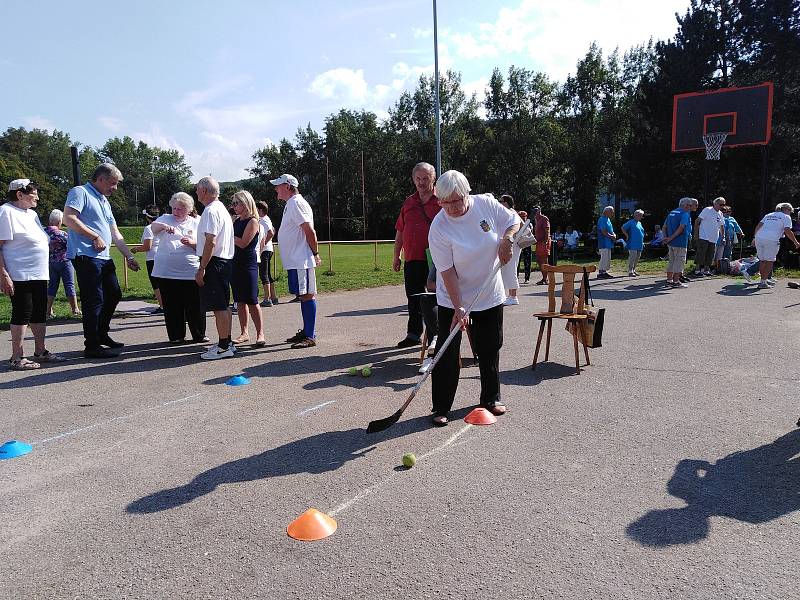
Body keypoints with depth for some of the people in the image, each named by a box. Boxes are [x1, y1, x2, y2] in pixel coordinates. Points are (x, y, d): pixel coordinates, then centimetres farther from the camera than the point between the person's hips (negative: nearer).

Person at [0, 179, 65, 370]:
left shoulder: (32, 214, 17)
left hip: (38, 274, 9)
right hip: (20, 275, -8)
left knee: (40, 313, 12)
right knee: (22, 314, -5)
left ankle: (40, 351, 22)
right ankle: (17, 358, 3)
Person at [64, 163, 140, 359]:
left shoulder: (104, 201, 23)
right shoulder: (80, 192, -4)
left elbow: (115, 234, 23)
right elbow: (69, 218, -18)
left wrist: (129, 256, 18)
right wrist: (95, 236, -15)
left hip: (104, 258, 10)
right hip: (86, 256, -10)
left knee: (114, 295, 16)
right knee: (94, 301, -7)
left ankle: (101, 335, 31)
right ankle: (92, 346, 1)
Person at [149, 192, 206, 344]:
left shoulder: (196, 223, 10)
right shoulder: (166, 219, 9)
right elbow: (153, 226, -12)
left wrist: (192, 243, -12)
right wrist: (164, 226, -34)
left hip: (191, 272, 0)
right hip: (167, 272, 0)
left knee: (195, 305, 3)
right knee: (172, 307, 5)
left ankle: (199, 335, 17)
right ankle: (176, 336, 17)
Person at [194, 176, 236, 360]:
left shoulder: (211, 210, -14)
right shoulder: (221, 208, 19)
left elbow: (211, 242, -21)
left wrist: (201, 268, -20)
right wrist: (194, 244, 35)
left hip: (214, 262, -11)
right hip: (225, 260, 11)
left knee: (219, 307, -7)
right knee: (223, 305, 15)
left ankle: (223, 347, -3)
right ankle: (226, 343, 23)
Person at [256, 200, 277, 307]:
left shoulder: (263, 220, -13)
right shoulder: (266, 219, 16)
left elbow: (271, 233, -24)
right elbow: (272, 232, 23)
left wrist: (263, 244, -18)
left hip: (264, 250, -10)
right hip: (268, 249, 10)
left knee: (263, 274, -9)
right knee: (268, 274, 14)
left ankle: (267, 299, -9)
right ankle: (273, 297, 18)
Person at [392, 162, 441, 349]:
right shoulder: (408, 203, 15)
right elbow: (400, 232, 19)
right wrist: (396, 256, 18)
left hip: (433, 261, -6)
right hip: (411, 260, 6)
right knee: (413, 298, 13)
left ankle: (435, 335, 6)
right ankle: (414, 334, 26)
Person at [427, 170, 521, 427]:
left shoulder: (486, 204, -10)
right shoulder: (439, 228, -19)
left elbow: (514, 220, 6)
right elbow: (447, 271, -20)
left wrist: (506, 238, -15)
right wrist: (458, 308, -24)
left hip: (490, 295, 4)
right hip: (452, 301, -3)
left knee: (490, 348, 13)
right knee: (447, 353, -4)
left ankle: (491, 398, 31)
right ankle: (441, 407, 8)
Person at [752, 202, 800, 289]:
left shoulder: (768, 215, 26)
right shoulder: (786, 217, 9)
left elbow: (758, 226, 17)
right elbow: (787, 231, -2)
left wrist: (754, 237, 19)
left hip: (759, 238, 6)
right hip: (771, 240, -6)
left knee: (762, 260, 16)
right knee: (769, 261, 1)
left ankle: (765, 279, 27)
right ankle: (763, 282, -3)